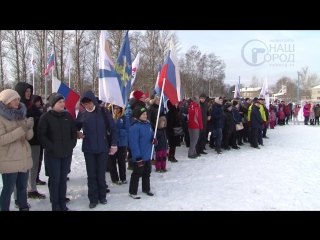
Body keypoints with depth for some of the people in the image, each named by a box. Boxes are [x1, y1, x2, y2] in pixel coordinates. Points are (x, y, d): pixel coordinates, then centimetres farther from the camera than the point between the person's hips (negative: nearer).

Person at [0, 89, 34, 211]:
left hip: (24, 159, 6)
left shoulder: (21, 114, 9)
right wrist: (21, 129, -25)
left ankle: (24, 208, 27)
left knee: (22, 187, 15)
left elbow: (29, 137, 7)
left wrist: (29, 127, -15)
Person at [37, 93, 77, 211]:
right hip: (52, 154, -4)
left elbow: (74, 131, 14)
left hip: (67, 153, 4)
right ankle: (55, 206, 12)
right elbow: (41, 135, -8)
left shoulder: (68, 115, 7)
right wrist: (51, 147, -13)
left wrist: (72, 144, 3)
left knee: (63, 179, 11)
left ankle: (63, 204, 22)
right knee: (55, 180, 0)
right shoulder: (46, 117, -5)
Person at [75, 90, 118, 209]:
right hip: (88, 149, 2)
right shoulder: (82, 113, -1)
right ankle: (93, 198, 18)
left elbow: (113, 128, -4)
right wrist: (78, 133, -5)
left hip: (103, 148, -1)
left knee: (101, 174, 7)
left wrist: (114, 145, -5)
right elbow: (76, 126, 16)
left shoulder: (103, 112, -7)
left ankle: (102, 196, 25)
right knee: (91, 174, 6)